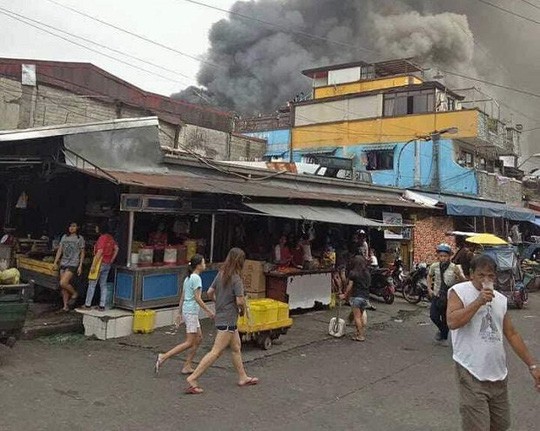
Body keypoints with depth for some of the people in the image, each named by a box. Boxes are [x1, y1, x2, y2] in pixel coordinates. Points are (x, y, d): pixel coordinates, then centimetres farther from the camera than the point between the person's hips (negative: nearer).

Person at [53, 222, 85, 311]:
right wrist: (55, 262, 6)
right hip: (63, 263, 5)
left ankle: (74, 294, 9)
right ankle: (65, 305, 12)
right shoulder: (64, 237, 12)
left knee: (63, 283, -17)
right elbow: (59, 250, 13)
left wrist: (80, 266, -6)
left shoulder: (80, 238, 0)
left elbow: (82, 253, 0)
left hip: (73, 264, -5)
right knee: (63, 287, 4)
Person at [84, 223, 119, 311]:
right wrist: (111, 260, 13)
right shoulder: (110, 238, 8)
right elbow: (116, 249, 13)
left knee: (92, 284, 3)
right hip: (107, 264, 8)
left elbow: (100, 252, -22)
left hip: (100, 263, -8)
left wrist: (93, 265, -21)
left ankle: (87, 304, 9)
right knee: (103, 285, 11)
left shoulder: (102, 238, -17)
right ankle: (102, 306, 11)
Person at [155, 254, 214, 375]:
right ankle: (163, 357, -9)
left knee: (199, 338, 14)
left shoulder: (188, 278, 14)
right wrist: (208, 311, -12)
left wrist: (179, 313, 20)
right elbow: (197, 298, -18)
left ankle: (187, 366, 15)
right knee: (189, 343, -6)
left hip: (186, 311, 10)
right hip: (191, 312, -10)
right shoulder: (196, 278, -13)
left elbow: (182, 297, 17)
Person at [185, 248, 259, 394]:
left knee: (236, 348, 19)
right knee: (216, 352, -6)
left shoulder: (221, 274, 5)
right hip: (228, 320, -9)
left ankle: (243, 378, 31)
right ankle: (192, 379, -5)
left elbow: (210, 293, 11)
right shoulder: (236, 279, -18)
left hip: (220, 316, 9)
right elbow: (240, 301, -21)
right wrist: (243, 310, -2)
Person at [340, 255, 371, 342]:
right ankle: (362, 332, 23)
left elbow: (350, 286, -6)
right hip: (366, 297, 6)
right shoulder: (367, 273, 8)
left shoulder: (353, 273, -8)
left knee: (357, 317, 1)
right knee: (361, 316, 19)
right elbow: (368, 285, 9)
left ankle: (360, 335, 2)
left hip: (356, 297, -6)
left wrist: (345, 295, 8)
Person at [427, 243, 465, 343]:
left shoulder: (454, 268, -12)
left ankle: (444, 337, 25)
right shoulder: (434, 266, -3)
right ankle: (442, 330, 26)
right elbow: (429, 276, 17)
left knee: (446, 318, 5)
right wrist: (429, 288, 7)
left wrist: (459, 275, -34)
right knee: (433, 316, -4)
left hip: (449, 297, -2)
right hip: (437, 295, 2)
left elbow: (464, 281, -14)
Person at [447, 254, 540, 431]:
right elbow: (452, 322, -19)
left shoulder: (500, 299, 14)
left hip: (499, 374, 7)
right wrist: (478, 301, -19)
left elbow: (512, 335, 18)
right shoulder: (459, 291, -5)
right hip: (472, 374, -7)